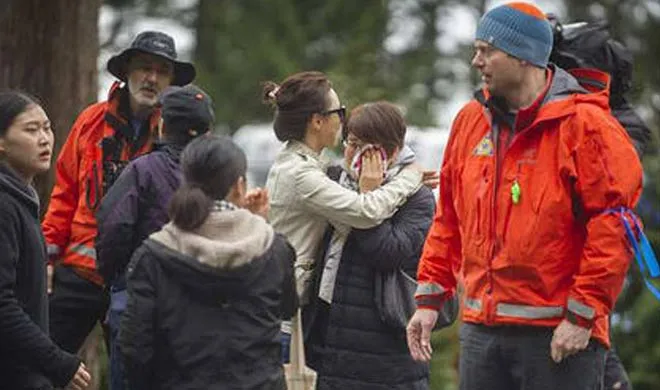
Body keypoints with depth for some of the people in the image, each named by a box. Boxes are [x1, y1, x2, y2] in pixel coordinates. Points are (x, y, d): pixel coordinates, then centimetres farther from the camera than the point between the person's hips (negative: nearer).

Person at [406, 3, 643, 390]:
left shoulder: (584, 123, -9)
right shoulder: (472, 121, 12)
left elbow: (612, 226, -12)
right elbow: (449, 220, 18)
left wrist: (582, 315, -14)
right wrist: (430, 297, 12)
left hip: (559, 335, -6)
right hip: (482, 326, 6)